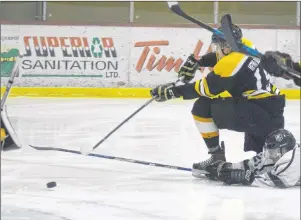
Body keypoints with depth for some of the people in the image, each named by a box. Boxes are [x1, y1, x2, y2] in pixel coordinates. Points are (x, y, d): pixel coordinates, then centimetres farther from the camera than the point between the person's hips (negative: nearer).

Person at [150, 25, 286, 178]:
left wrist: (174, 91, -7)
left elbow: (206, 88, -13)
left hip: (257, 115, -9)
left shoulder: (231, 62, -16)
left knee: (203, 107, -13)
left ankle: (217, 159, -5)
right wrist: (195, 61, 17)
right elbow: (220, 56, 29)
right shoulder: (244, 47, 10)